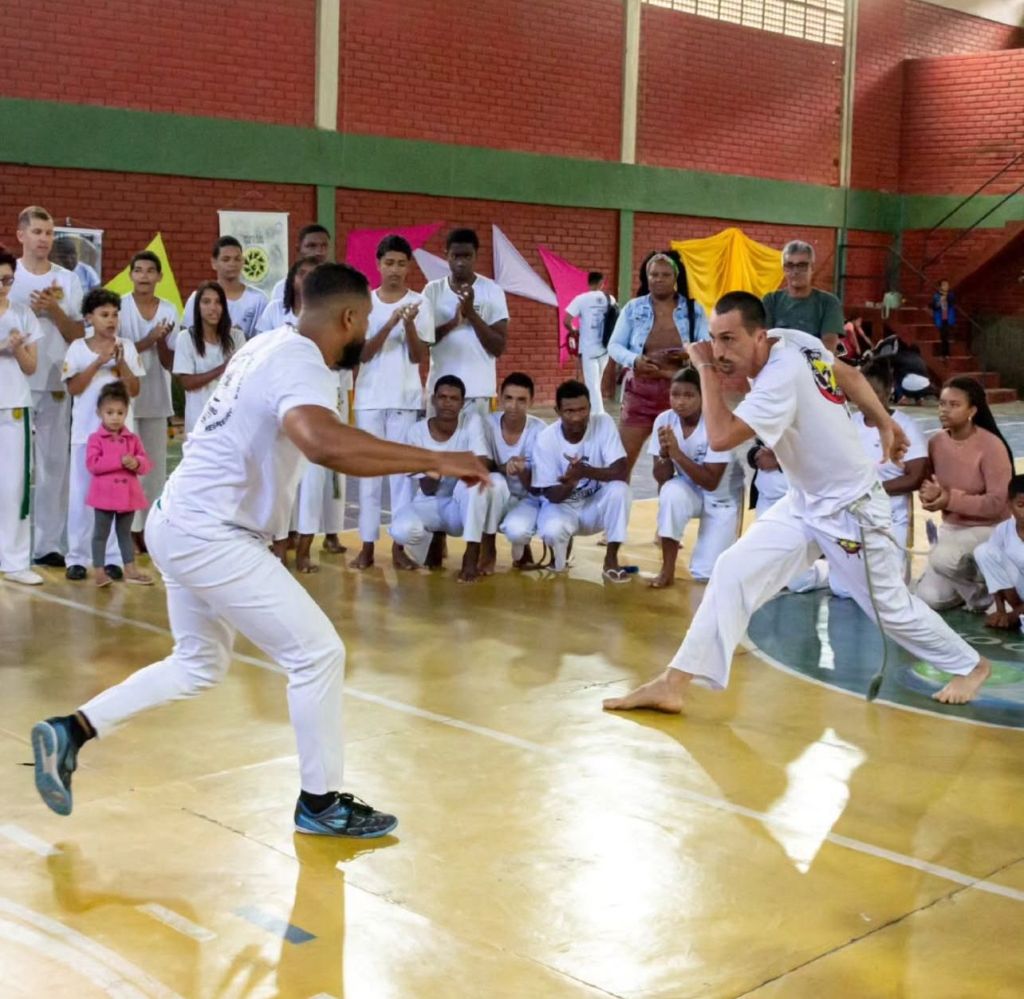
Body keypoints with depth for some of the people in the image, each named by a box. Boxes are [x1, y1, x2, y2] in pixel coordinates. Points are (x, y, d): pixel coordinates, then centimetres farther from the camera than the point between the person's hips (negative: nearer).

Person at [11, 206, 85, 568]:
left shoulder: (68, 280, 8)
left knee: (55, 463, 4)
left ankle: (48, 543, 10)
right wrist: (33, 307, -12)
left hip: (56, 383, 3)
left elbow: (78, 335, 6)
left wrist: (54, 310, -9)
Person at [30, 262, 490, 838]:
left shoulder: (273, 345, 9)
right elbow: (323, 442, -42)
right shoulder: (300, 364, -20)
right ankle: (322, 803, 10)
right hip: (210, 535, -10)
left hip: (184, 526, 10)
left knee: (199, 665, 24)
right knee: (318, 654, -2)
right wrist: (433, 460, -38)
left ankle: (71, 732, 23)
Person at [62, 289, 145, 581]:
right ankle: (77, 557, 8)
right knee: (82, 494, 3)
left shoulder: (127, 346, 3)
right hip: (86, 432, -1)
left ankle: (114, 557, 8)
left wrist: (120, 362, -11)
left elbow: (135, 390, 1)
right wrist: (99, 361, -13)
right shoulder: (78, 348, 1)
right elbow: (73, 388, -7)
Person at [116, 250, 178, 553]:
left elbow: (170, 363, 3)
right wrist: (148, 340, -17)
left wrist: (161, 341, -16)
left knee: (156, 464, 8)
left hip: (157, 399, 3)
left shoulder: (169, 311, 3)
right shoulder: (119, 308, -5)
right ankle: (131, 528, 0)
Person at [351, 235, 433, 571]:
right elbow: (363, 353, -6)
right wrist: (391, 323, -18)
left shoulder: (419, 303, 1)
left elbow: (419, 357, -5)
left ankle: (399, 546, 7)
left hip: (406, 398, -1)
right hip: (370, 398, 1)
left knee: (403, 469, 2)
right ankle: (367, 545, 8)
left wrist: (409, 324, -22)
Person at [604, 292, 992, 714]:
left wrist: (706, 370, -27)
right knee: (733, 572, -4)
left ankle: (969, 665, 36)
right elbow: (849, 375, 9)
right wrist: (885, 423, 17)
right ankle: (674, 683, -3)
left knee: (891, 607, 10)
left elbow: (721, 437, -37)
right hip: (805, 502, 8)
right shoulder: (789, 340, -5)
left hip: (850, 508, -8)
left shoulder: (782, 378, -32)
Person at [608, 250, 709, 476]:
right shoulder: (633, 308, 6)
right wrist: (634, 360, -17)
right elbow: (614, 345, 4)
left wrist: (690, 353, -20)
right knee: (623, 457, -3)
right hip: (639, 391, 0)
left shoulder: (694, 309, 6)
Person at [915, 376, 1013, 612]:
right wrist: (930, 495, -23)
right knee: (929, 598, -4)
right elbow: (928, 486, 2)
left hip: (988, 530, -5)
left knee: (942, 558, -34)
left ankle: (982, 586, -3)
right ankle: (974, 585, 25)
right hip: (950, 528, 6)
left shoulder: (991, 446, -21)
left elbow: (998, 503, -23)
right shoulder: (936, 443, -5)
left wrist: (951, 499, -29)